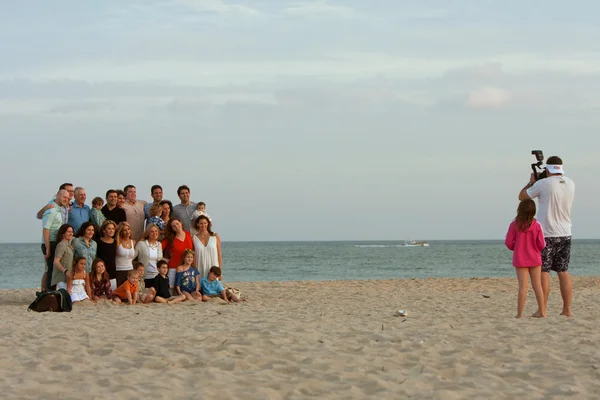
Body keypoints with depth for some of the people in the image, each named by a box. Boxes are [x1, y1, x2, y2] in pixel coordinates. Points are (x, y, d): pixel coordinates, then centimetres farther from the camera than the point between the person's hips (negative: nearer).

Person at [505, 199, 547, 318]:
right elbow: (541, 245, -6)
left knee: (523, 286, -1)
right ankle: (542, 312, 11)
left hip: (520, 259, -1)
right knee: (537, 285, 8)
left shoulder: (514, 225, -11)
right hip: (534, 259, 1)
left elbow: (509, 243, -7)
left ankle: (520, 313, -4)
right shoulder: (536, 225, -8)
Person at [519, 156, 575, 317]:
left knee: (543, 272, 0)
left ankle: (542, 310, 0)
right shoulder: (570, 184, 4)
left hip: (547, 235, -5)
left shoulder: (542, 184, -12)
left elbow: (521, 196, 0)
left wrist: (531, 182, 15)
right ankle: (567, 309, 8)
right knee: (563, 272, 9)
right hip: (565, 235, 5)